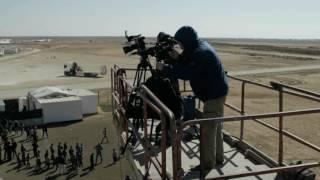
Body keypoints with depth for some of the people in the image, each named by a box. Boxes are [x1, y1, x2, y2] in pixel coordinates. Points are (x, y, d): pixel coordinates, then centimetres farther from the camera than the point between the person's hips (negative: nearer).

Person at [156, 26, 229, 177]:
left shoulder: (201, 53, -25)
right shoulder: (199, 47, 8)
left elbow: (187, 74, -30)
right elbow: (188, 66, 11)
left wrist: (164, 68, -25)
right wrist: (179, 58, -7)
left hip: (214, 95, -11)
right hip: (216, 92, 11)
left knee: (207, 130, -6)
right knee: (215, 127, 19)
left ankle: (207, 165, 3)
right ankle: (217, 158, 32)